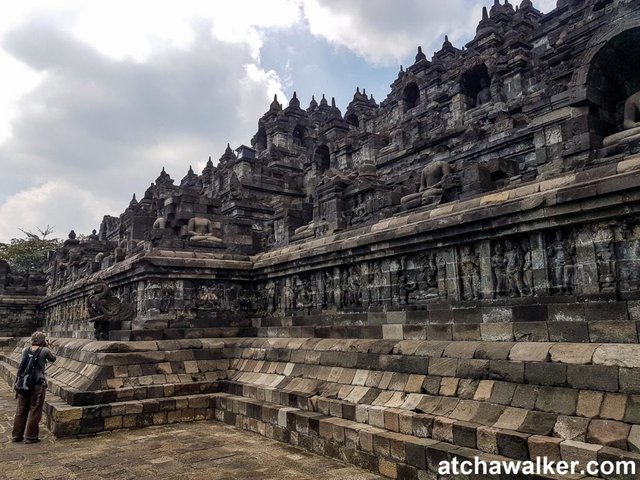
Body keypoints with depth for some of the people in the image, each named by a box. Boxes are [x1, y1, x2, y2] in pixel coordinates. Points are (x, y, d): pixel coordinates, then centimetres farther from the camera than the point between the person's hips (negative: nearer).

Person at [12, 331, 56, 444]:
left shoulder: (25, 350, 2)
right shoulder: (44, 351, -10)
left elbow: (21, 368, 10)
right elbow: (53, 359, 8)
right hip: (38, 385, -5)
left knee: (21, 411, 16)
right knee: (35, 412, 6)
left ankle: (16, 436, 26)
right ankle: (31, 437, 12)